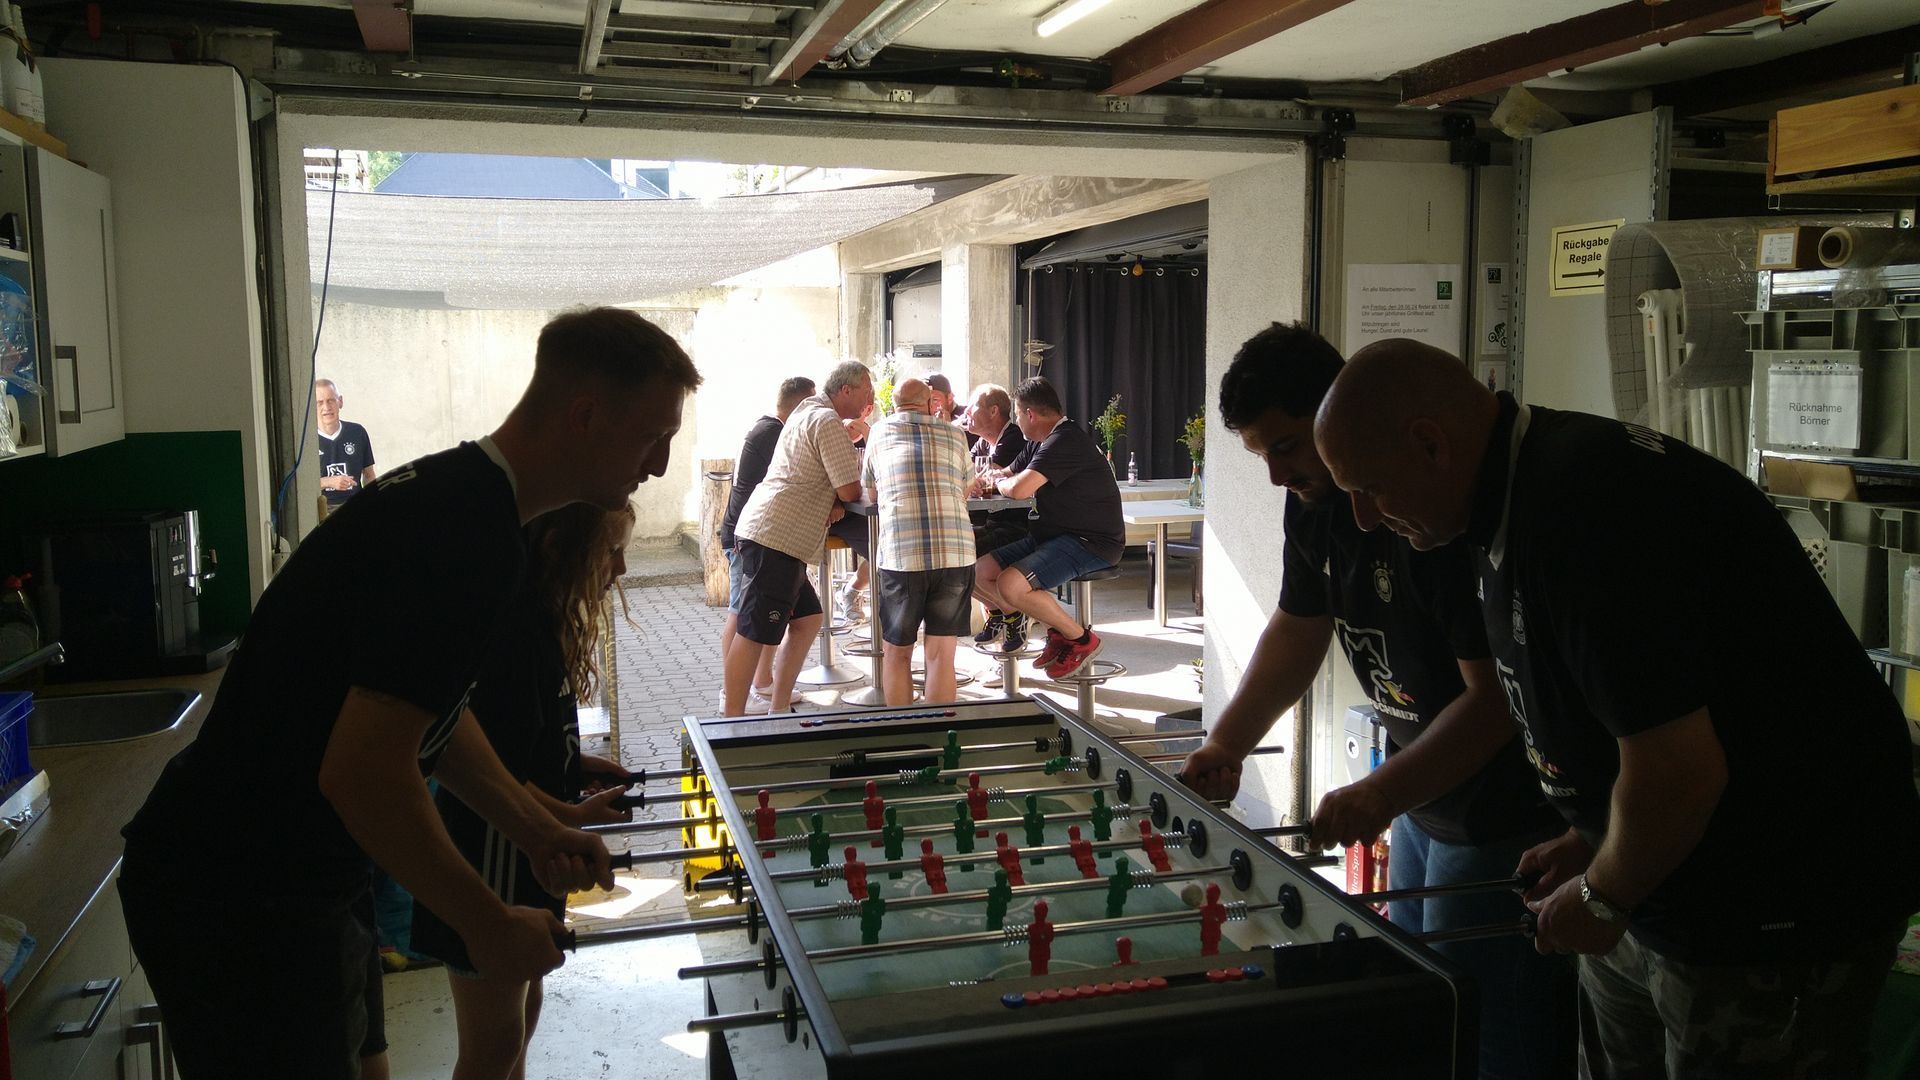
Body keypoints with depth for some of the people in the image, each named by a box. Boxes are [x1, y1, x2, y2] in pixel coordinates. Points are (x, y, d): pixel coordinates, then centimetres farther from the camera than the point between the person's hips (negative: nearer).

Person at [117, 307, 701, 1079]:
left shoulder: (452, 494, 5)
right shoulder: (472, 536, -27)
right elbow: (362, 773, -29)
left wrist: (536, 832, 8)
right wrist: (490, 925, -17)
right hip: (236, 905, -9)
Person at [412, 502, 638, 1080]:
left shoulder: (542, 620, 5)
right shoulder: (516, 634, -26)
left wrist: (580, 764, 5)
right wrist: (574, 815, -18)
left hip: (524, 858, 10)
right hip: (491, 865, -10)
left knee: (522, 1007, 24)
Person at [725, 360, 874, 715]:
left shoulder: (807, 412, 21)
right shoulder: (827, 421, -10)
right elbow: (851, 490, -13)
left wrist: (836, 502, 3)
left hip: (759, 532, 10)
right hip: (777, 539, -10)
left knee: (807, 619, 14)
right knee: (754, 634, -9)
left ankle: (778, 710, 17)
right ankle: (733, 721, -7)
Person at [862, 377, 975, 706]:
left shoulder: (881, 433, 13)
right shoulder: (954, 435, 14)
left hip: (899, 553, -1)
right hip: (955, 552, 1)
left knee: (896, 653, 15)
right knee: (941, 655, 8)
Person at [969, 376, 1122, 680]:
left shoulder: (1065, 441, -19)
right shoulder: (1042, 442, 15)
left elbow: (1019, 489, -29)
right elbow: (1007, 474, 24)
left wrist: (997, 482, -5)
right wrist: (982, 480, 0)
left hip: (1092, 542, -11)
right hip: (1056, 535, 11)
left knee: (1010, 585, -28)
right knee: (980, 572, 2)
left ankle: (1081, 639, -7)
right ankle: (1057, 630, 11)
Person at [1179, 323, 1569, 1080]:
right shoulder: (1315, 500, 3)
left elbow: (1494, 696, -26)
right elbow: (1299, 629, 14)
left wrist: (1379, 796, -32)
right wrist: (1228, 742, 4)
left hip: (1502, 818, -9)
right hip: (1421, 801, 9)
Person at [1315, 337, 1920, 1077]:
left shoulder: (1585, 513, -28)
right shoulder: (1517, 498, 4)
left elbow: (1678, 770, -29)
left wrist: (1602, 898, -12)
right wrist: (1588, 841, 8)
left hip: (1781, 919, -9)